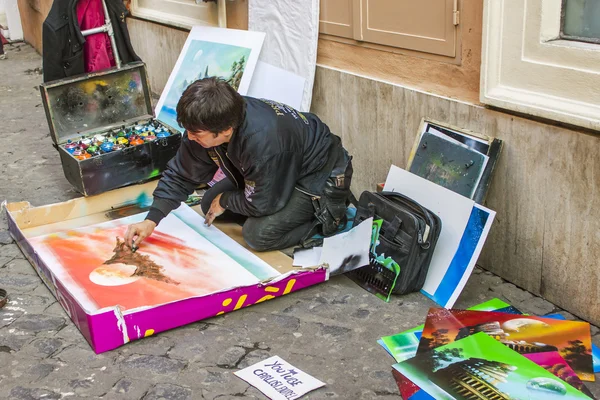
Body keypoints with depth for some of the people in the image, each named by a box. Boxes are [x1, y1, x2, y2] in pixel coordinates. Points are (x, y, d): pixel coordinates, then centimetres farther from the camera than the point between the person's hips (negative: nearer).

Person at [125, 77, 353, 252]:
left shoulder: (263, 142, -42)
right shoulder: (206, 126, -18)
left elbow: (261, 205, -29)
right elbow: (180, 176, -6)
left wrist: (225, 200, -11)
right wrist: (151, 220, -15)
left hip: (322, 176, -9)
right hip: (282, 174, 9)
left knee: (259, 234, -25)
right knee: (210, 204, 7)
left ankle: (327, 216, -3)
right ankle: (299, 208, 13)